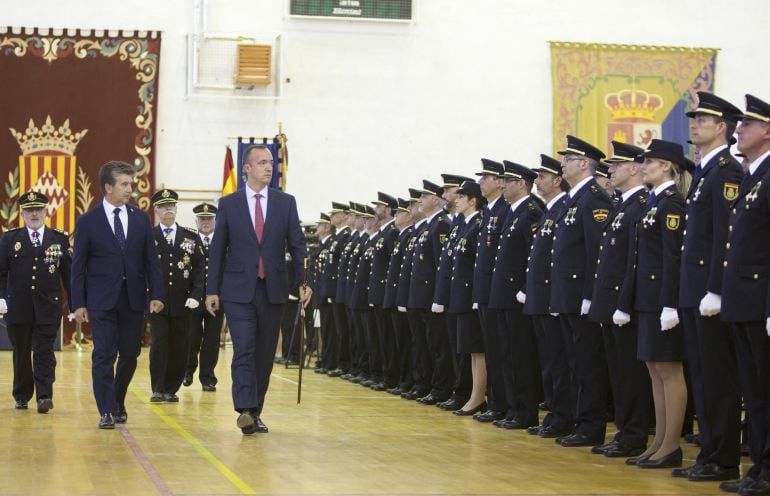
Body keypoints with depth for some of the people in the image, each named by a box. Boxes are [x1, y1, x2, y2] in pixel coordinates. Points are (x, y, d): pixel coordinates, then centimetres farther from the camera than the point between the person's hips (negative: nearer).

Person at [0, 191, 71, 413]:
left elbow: (68, 274, 7)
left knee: (44, 353, -6)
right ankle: (22, 397, 21)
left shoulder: (60, 239, 6)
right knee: (21, 353, 9)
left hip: (48, 307, -1)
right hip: (18, 308, 1)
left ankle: (44, 396, -10)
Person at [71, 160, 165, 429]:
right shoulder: (88, 221, 0)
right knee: (104, 355, -4)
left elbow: (151, 260, 8)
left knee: (130, 355, 7)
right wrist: (79, 303, -4)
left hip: (134, 298, 3)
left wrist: (157, 294, -1)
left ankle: (118, 403, 26)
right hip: (102, 300, -3)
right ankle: (107, 411, 0)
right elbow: (78, 265, 1)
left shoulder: (141, 218, 8)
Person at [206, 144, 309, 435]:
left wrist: (303, 281, -6)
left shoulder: (286, 202, 6)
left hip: (273, 291, 2)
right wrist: (212, 290, 1)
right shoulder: (228, 204, 2)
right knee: (244, 350, -13)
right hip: (239, 291, -2)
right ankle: (245, 411, -21)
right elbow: (217, 250, 4)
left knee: (265, 354, 6)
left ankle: (255, 413, 15)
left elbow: (297, 245, 4)